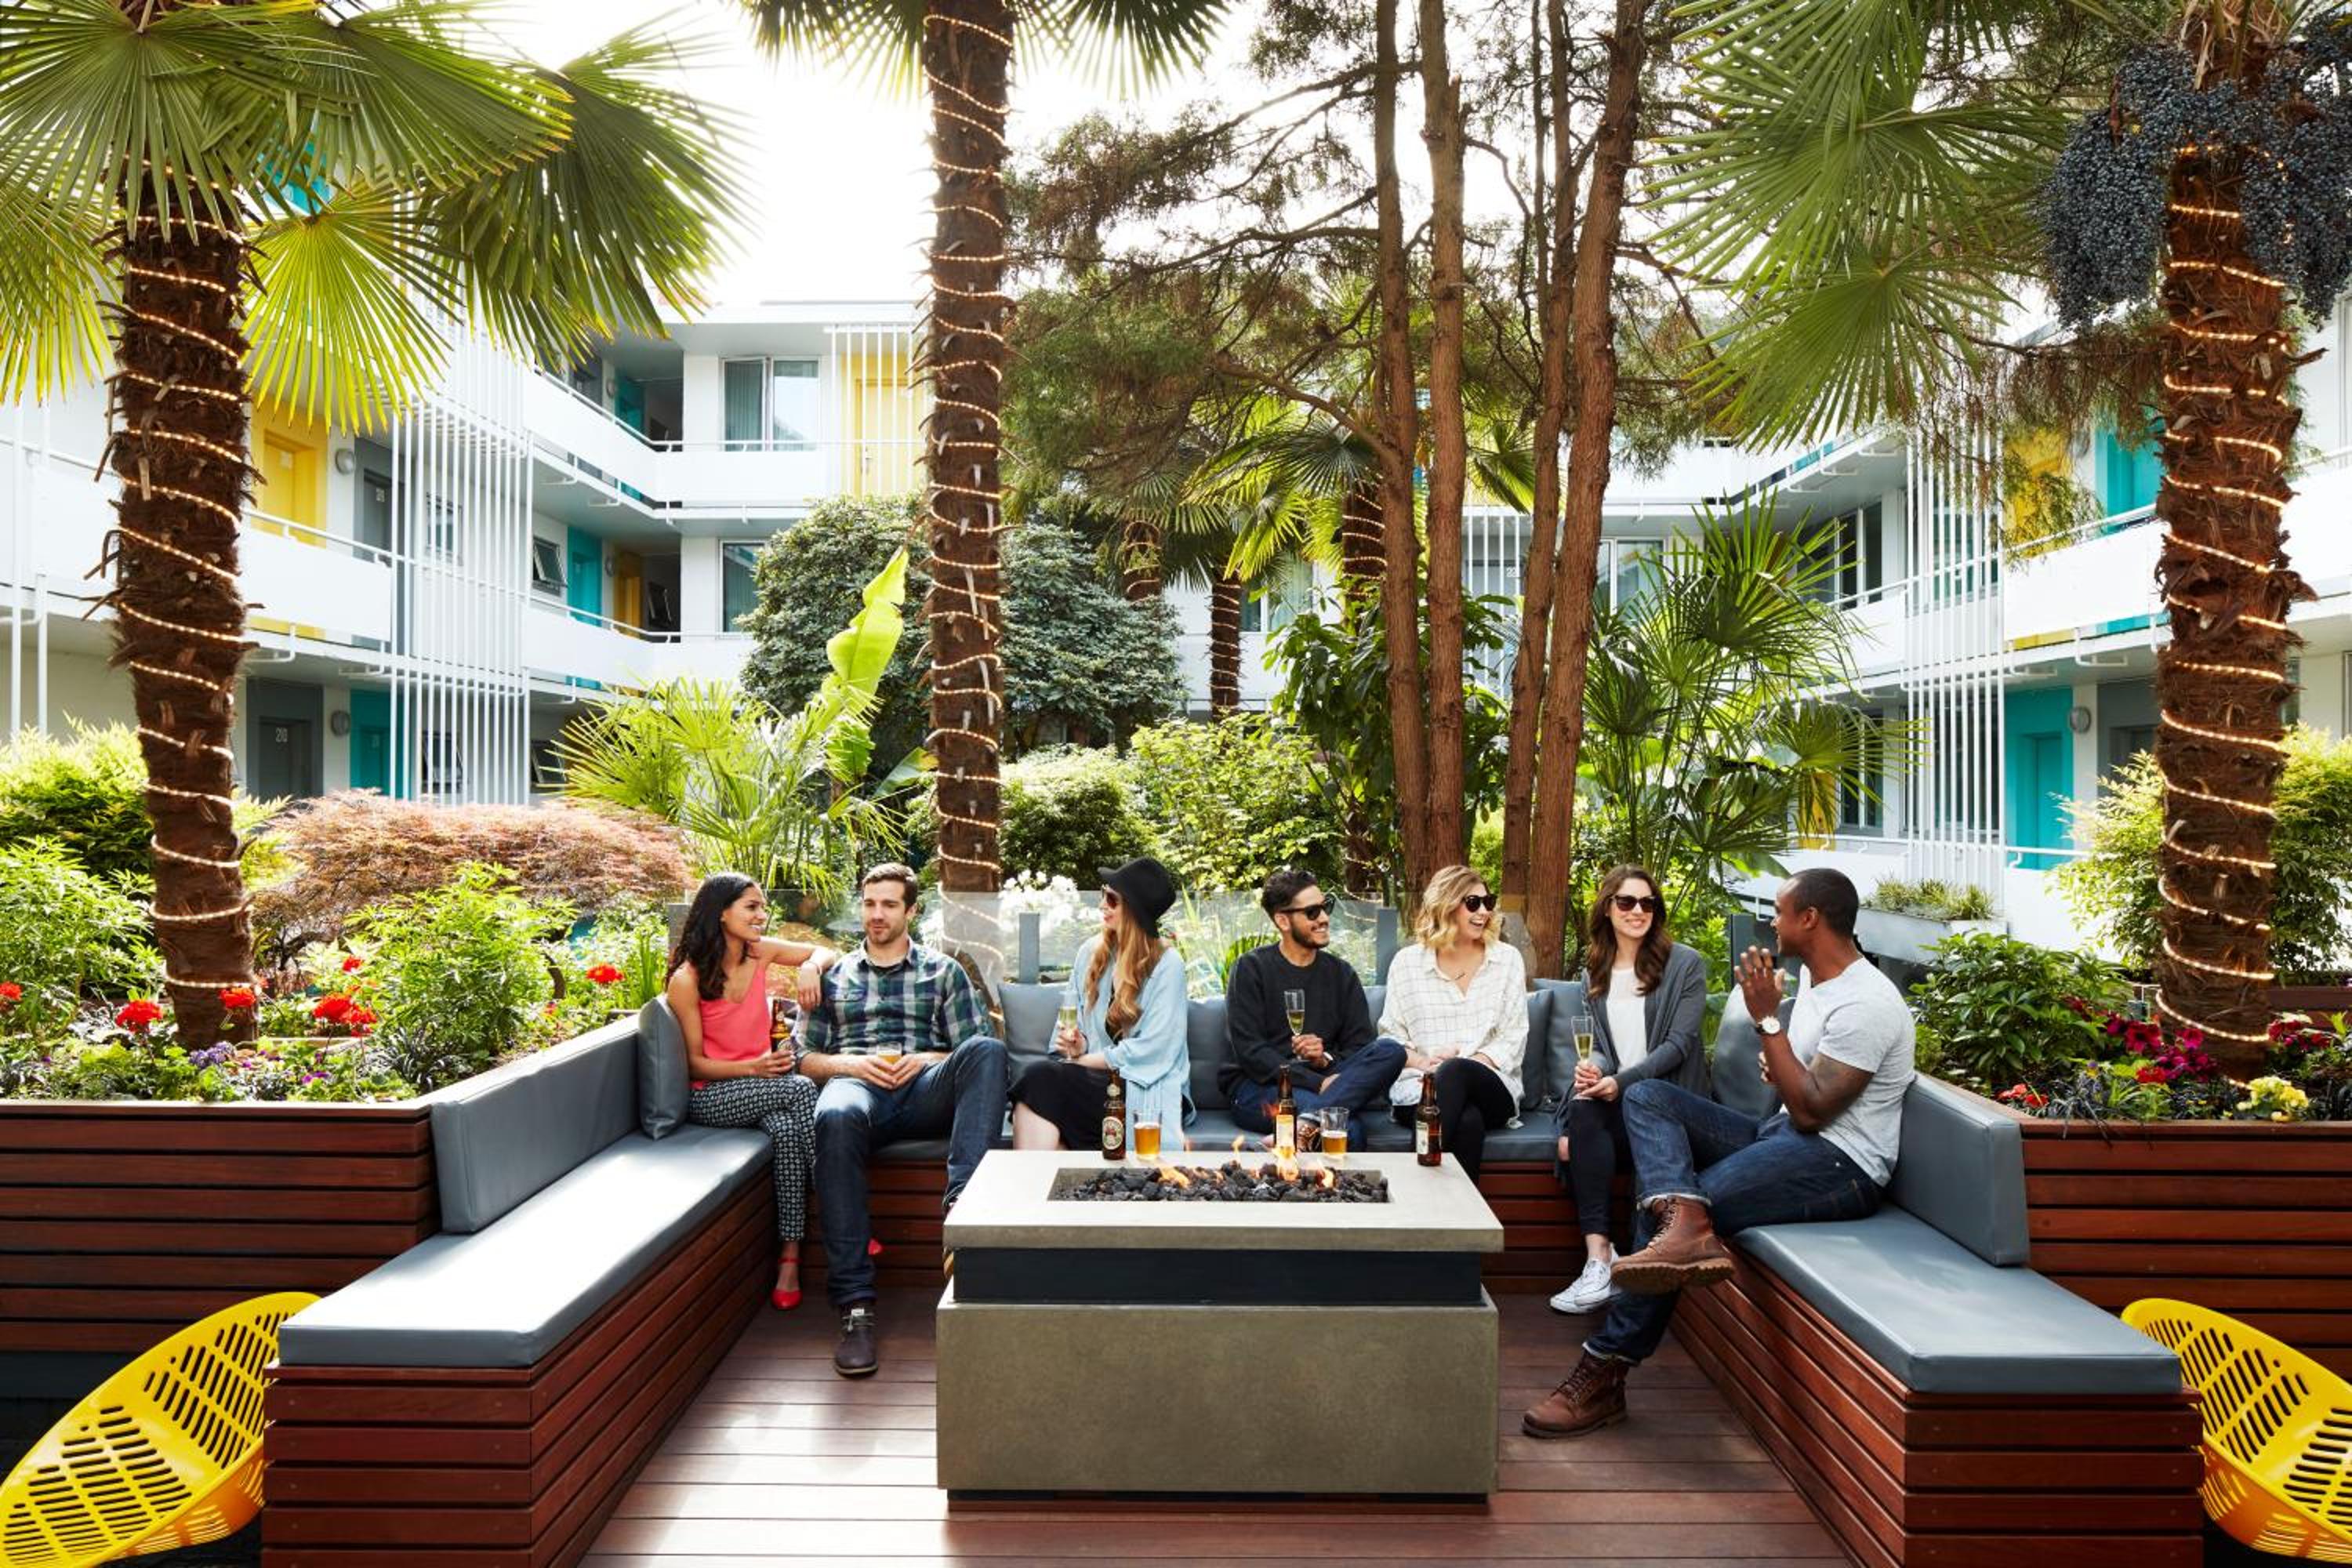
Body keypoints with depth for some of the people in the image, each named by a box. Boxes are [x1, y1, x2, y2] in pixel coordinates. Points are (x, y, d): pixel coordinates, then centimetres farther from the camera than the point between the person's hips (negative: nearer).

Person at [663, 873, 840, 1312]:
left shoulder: (761, 952, 3)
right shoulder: (687, 979, -11)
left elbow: (827, 953, 16)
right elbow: (695, 1063, -8)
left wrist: (810, 967, -8)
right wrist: (753, 1068, -24)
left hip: (760, 1083, 5)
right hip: (711, 1097, -5)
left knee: (788, 1130, -31)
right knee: (800, 1089, -31)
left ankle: (791, 1258, -25)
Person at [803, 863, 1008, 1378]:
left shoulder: (943, 971, 22)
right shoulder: (834, 976, 26)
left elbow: (974, 1050, 15)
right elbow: (806, 1058, 20)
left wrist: (928, 1058, -5)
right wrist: (849, 1064, -1)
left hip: (923, 1089, 0)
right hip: (855, 1083, 0)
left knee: (987, 1049, -33)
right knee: (836, 1117, -41)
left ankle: (963, 1199, -46)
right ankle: (855, 1306, -41)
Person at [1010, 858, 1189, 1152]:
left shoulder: (1166, 963, -5)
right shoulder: (1090, 951, 13)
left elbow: (1153, 1048, -10)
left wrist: (1085, 1060, -8)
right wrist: (1075, 1045, -4)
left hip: (1145, 1089, -5)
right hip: (1093, 1077, 5)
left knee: (1042, 1076, -28)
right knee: (1041, 1073, -29)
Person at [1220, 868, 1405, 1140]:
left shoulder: (1341, 973, 14)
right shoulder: (1251, 968, 0)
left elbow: (1360, 1048, 10)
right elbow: (1248, 1051, -10)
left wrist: (1327, 1060, -13)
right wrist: (1318, 1083, -18)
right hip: (1258, 1085, -7)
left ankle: (1308, 1120, -38)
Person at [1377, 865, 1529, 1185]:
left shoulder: (1507, 959, 11)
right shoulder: (1407, 963, 10)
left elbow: (1513, 1038, 5)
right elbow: (1391, 1036, 9)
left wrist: (1463, 1065, -11)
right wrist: (1421, 1062, -13)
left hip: (1491, 1088, 1)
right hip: (1421, 1087, -1)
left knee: (1457, 1071, -37)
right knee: (1468, 1120, -37)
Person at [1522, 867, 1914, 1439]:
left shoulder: (1867, 1003, -15)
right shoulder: (1821, 984, 15)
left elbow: (1812, 1111, -20)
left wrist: (1767, 1019, -17)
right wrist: (1780, 1067, 4)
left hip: (1840, 1163, -10)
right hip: (1785, 1136, 10)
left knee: (1667, 1213, -22)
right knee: (1647, 1095, -7)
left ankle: (1604, 1374, -14)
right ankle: (1685, 1222, -34)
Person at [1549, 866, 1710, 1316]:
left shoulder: (1685, 964, 2)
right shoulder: (1594, 974, 18)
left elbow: (1679, 1043, -7)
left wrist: (1622, 1080, -20)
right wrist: (1594, 1067, -10)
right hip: (1617, 1096, 4)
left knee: (1583, 1126, -31)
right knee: (1580, 1110, -31)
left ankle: (1600, 1261, -25)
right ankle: (1599, 1259, -32)